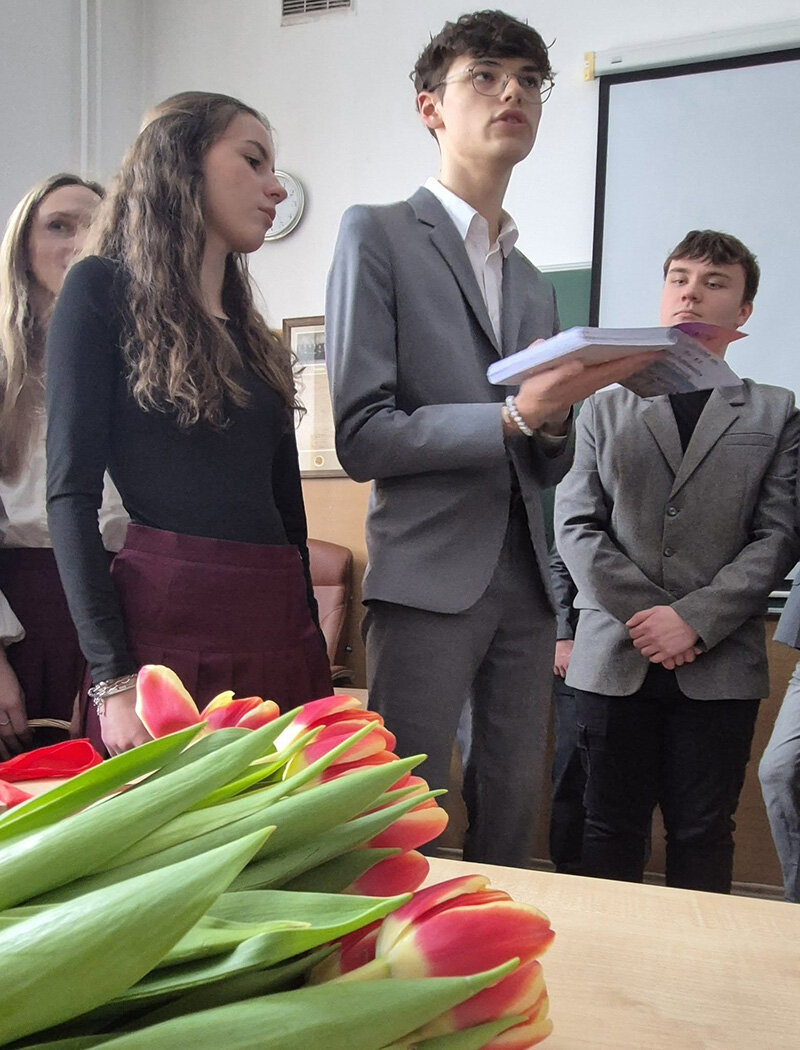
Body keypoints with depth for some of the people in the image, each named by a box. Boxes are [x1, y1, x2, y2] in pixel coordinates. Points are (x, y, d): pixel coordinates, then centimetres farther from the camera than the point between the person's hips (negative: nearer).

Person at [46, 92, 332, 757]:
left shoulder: (256, 340, 19)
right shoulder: (104, 289, 2)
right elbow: (71, 494, -7)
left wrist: (312, 644, 13)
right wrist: (113, 678, -15)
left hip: (282, 630, 6)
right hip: (169, 624, -5)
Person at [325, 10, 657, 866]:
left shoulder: (534, 284, 18)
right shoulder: (378, 234, -1)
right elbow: (361, 439, -10)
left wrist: (555, 422, -4)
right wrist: (513, 416, -19)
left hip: (525, 586, 6)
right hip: (429, 579, -6)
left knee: (512, 816, 12)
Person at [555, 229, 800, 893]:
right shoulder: (605, 409, 13)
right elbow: (576, 527, 3)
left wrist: (694, 619, -12)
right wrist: (644, 614, -9)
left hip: (720, 662, 0)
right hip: (616, 657, 1)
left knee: (703, 836, 6)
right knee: (611, 831, 7)